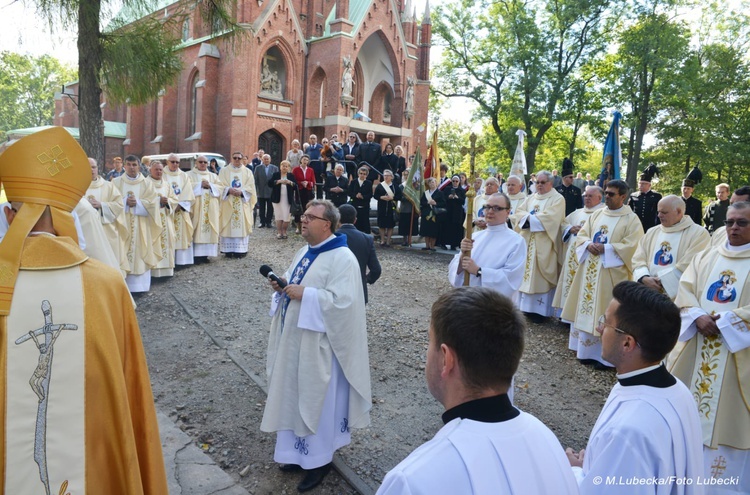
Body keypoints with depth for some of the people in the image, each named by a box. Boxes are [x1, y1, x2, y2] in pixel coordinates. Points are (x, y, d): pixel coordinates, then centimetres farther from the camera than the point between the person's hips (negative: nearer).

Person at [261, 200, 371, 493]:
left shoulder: (342, 259, -18)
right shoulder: (305, 252, 10)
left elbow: (342, 302, -26)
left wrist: (305, 295, -26)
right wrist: (283, 285, -2)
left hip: (319, 344, -9)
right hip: (295, 339, 9)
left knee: (318, 400, 6)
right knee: (298, 397, 19)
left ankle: (319, 459, 25)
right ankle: (301, 451, 36)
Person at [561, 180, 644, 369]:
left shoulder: (631, 219, -6)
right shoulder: (597, 214, 12)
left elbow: (631, 246, -15)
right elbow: (582, 235, 12)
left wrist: (605, 248, -18)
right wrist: (589, 245, -10)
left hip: (611, 273, -6)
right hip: (589, 270, 6)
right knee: (587, 309, 11)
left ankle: (605, 356, 8)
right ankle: (587, 349, 23)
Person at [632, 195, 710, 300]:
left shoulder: (699, 233, -3)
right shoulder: (652, 233, 13)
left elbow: (689, 266, -13)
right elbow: (638, 260, 6)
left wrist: (662, 281, -12)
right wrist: (644, 278, -13)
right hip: (650, 295, 5)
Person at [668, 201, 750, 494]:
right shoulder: (706, 257, 10)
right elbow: (685, 291, 2)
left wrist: (724, 322, -18)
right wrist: (698, 317, -14)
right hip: (696, 346, 4)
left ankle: (724, 471, 16)